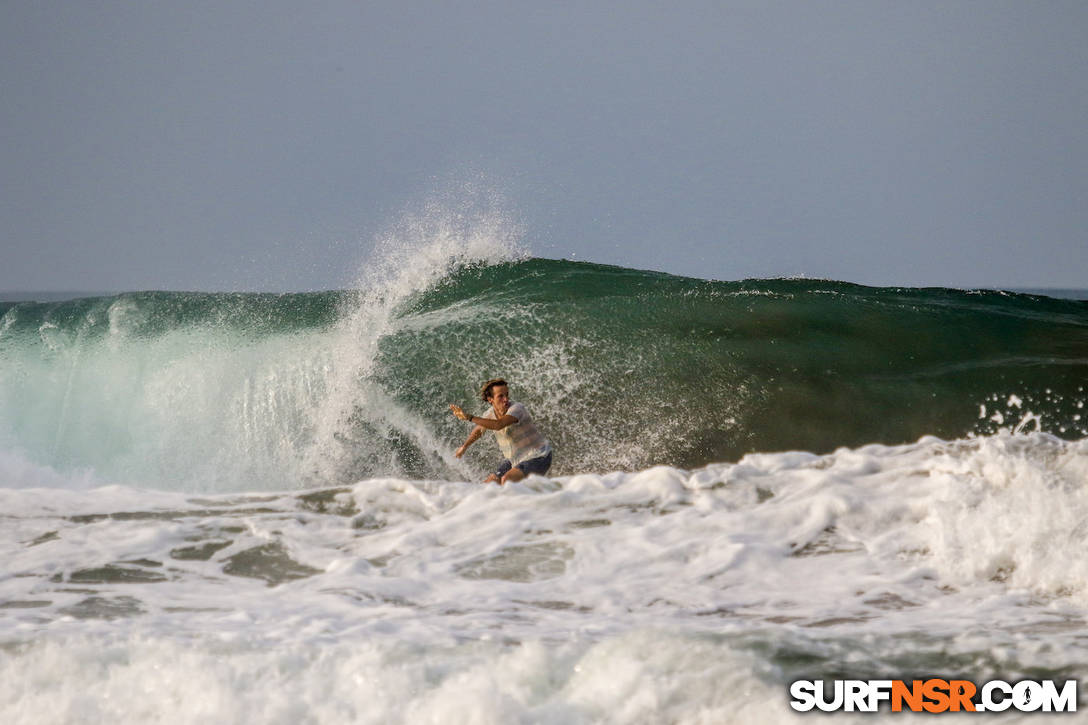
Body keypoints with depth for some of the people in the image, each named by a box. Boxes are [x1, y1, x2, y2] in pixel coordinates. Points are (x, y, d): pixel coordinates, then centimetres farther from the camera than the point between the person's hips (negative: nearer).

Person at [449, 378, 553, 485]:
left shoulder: (517, 408, -27)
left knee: (507, 480, -29)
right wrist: (464, 447, 34)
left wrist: (469, 417, -46)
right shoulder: (491, 414, -4)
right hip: (515, 460, 8)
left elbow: (498, 425, -45)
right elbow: (478, 430, 20)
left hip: (538, 458, -8)